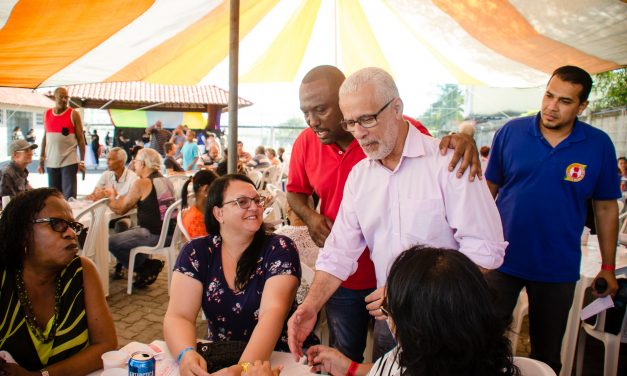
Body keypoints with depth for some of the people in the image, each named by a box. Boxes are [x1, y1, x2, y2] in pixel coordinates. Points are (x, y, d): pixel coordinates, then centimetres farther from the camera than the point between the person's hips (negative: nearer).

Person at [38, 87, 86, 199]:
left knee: (69, 196, -6)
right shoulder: (47, 114, 11)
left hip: (69, 161, -4)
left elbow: (80, 138, -3)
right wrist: (41, 159, 11)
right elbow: (45, 137, 15)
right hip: (51, 162, 4)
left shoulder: (74, 114, -2)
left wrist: (82, 161, -8)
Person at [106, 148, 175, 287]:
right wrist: (116, 197, 23)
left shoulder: (141, 183, -13)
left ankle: (146, 266, 5)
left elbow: (120, 209, -4)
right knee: (127, 232, 28)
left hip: (153, 235, -9)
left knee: (111, 242, 1)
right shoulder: (166, 181, 10)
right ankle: (149, 265, 19)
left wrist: (112, 197, 15)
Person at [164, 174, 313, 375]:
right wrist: (186, 354, -30)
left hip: (275, 359, -1)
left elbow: (273, 312, -22)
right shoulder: (196, 253, -4)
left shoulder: (279, 249, -10)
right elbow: (178, 316, -10)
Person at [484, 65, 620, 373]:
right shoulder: (510, 132, -5)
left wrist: (608, 267, 4)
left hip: (559, 267, 1)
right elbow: (489, 189, 1)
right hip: (503, 258, 0)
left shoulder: (599, 145, -4)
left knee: (547, 351, 18)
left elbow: (606, 208, 3)